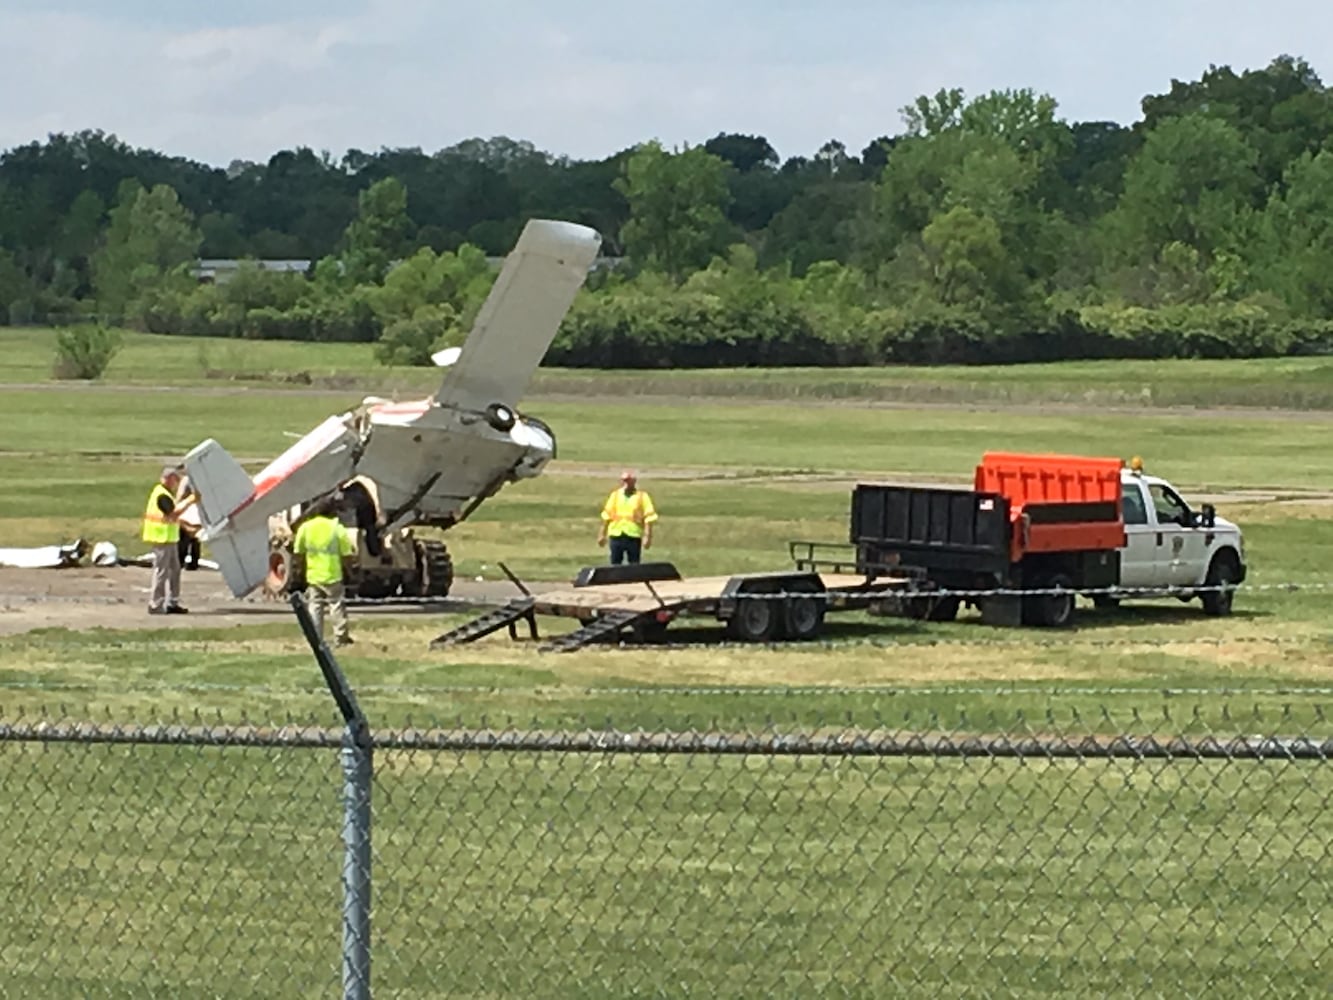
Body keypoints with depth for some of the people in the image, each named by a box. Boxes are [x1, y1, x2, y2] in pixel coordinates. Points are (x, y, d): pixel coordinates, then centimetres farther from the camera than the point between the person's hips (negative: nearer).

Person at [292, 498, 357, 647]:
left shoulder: (305, 527, 0)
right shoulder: (337, 528, -7)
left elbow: (298, 553, 5)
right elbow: (346, 554, -5)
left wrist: (298, 568, 18)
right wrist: (348, 567, 11)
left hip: (313, 576, 2)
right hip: (333, 575, -2)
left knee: (315, 607, 8)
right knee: (337, 605, 5)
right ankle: (341, 637, 5)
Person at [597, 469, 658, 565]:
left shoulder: (642, 497, -2)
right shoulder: (615, 495, 8)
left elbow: (649, 518, -6)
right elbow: (606, 516, 11)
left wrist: (647, 536, -14)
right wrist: (602, 534, 10)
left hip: (633, 537, -3)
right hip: (616, 536, 3)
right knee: (615, 565, 7)